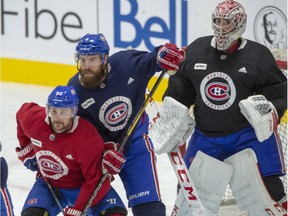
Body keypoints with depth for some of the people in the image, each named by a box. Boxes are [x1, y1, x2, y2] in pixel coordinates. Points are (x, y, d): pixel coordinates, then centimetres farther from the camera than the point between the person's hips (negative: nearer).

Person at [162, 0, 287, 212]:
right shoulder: (196, 51, 0)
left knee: (268, 186, -9)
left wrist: (269, 112, -21)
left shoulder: (258, 56, -10)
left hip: (250, 133, -3)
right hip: (206, 136, 3)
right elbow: (180, 88, 12)